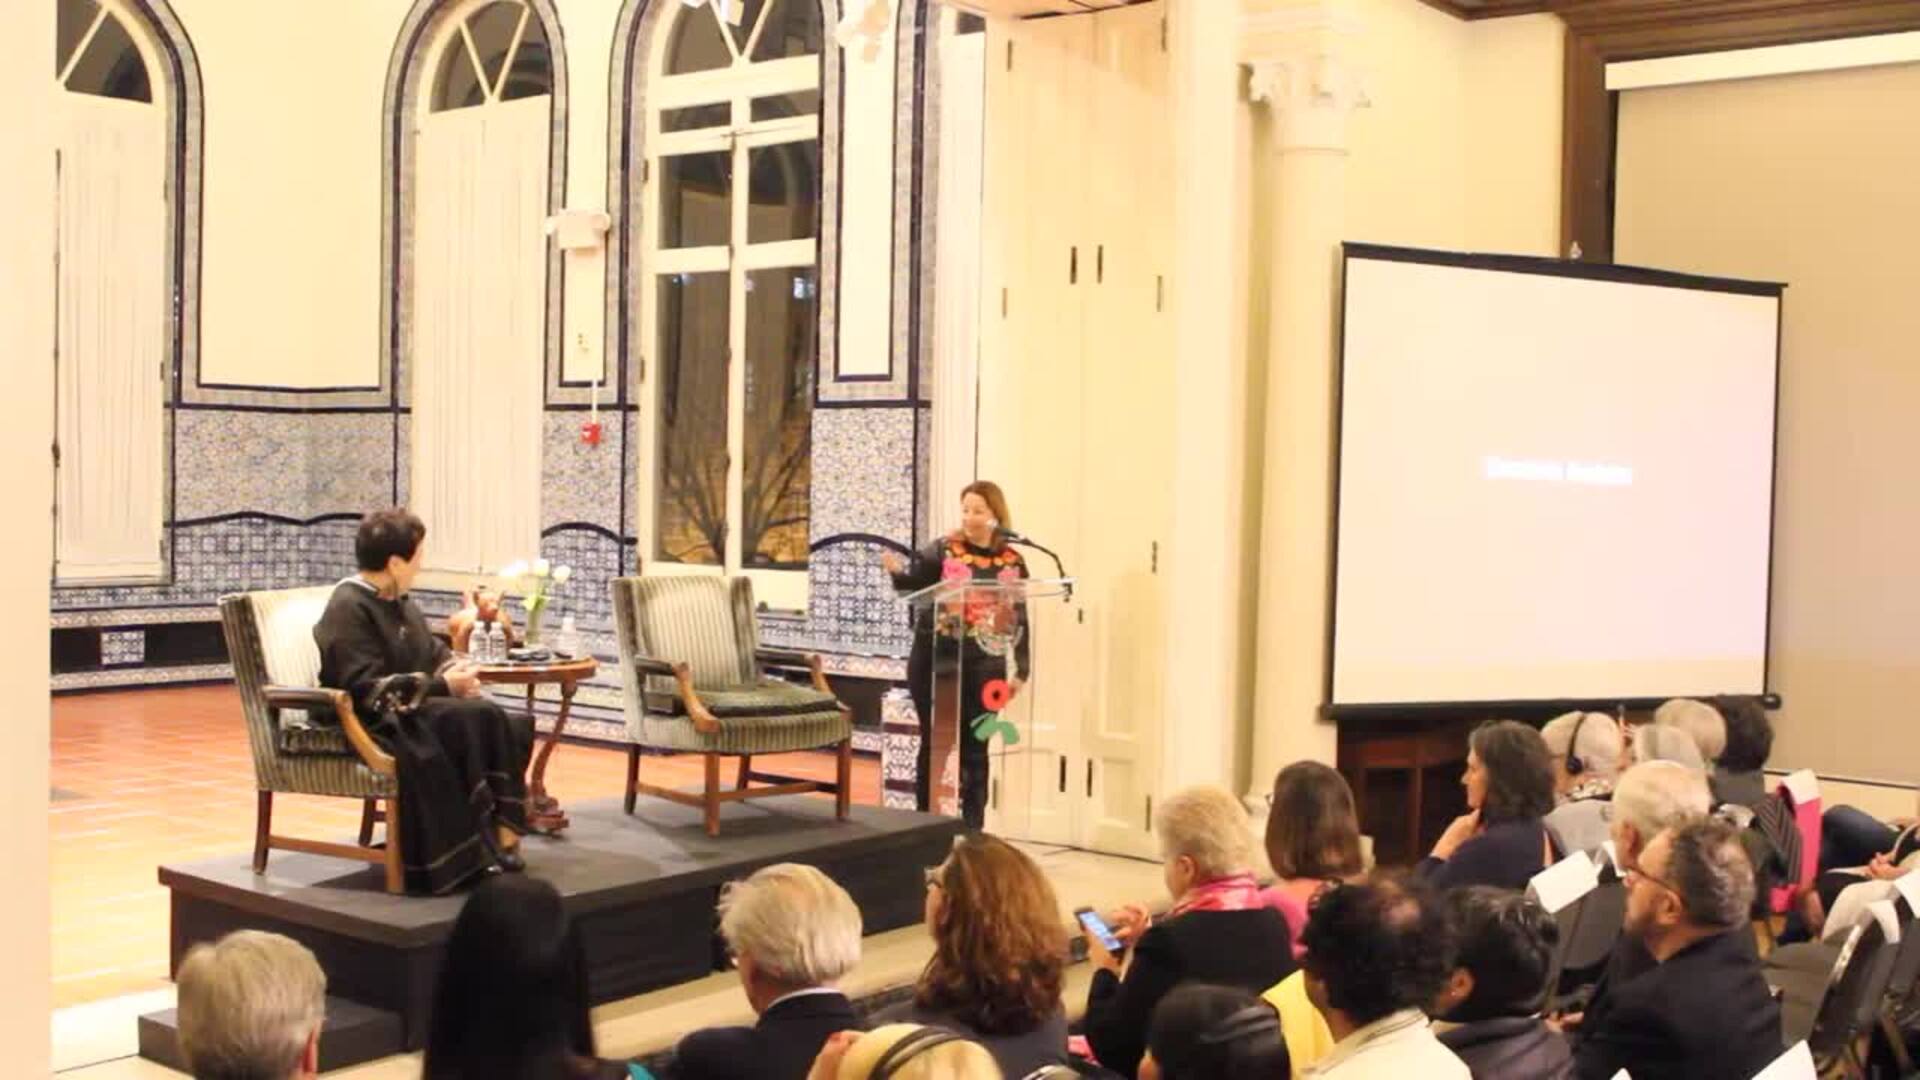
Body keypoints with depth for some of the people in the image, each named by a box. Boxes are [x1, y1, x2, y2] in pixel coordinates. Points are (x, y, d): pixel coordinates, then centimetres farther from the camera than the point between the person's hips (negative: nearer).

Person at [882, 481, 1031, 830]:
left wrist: (1021, 670, 4)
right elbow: (915, 580, -15)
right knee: (934, 742, 7)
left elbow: (1020, 619, 8)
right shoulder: (943, 550, -1)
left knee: (975, 748, 8)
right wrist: (897, 571, -37)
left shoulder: (1012, 562, 5)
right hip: (936, 661, -2)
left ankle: (973, 830, 17)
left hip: (984, 667, 2)